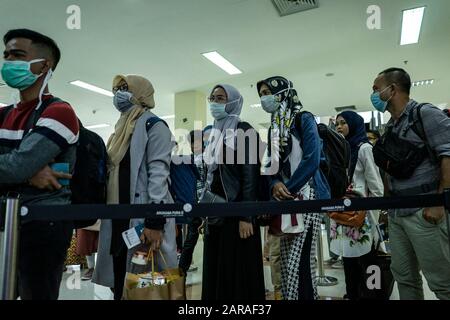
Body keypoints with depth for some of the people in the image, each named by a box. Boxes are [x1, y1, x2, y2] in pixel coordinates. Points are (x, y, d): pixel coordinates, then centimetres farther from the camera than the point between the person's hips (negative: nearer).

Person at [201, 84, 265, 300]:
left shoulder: (243, 130, -6)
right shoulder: (214, 134, 15)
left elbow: (250, 174, -13)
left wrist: (245, 216, -18)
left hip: (236, 212, -7)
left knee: (239, 270, 0)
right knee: (215, 269, 12)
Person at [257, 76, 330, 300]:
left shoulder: (304, 119, -3)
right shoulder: (274, 128, 17)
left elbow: (312, 160, -14)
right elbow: (273, 164, 13)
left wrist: (287, 189, -12)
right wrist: (276, 184, -9)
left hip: (307, 196, -7)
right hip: (286, 200, 7)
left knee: (299, 264, -10)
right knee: (287, 263, 9)